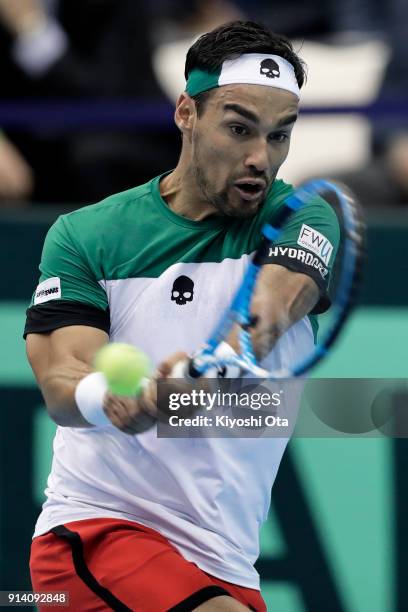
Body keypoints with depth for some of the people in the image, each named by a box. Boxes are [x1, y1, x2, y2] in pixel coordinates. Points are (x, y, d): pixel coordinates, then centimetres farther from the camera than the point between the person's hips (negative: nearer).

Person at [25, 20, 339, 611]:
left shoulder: (304, 218, 0)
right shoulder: (84, 235, 0)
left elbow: (274, 303, -23)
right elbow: (61, 384, -12)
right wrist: (111, 396, -38)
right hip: (91, 531, -4)